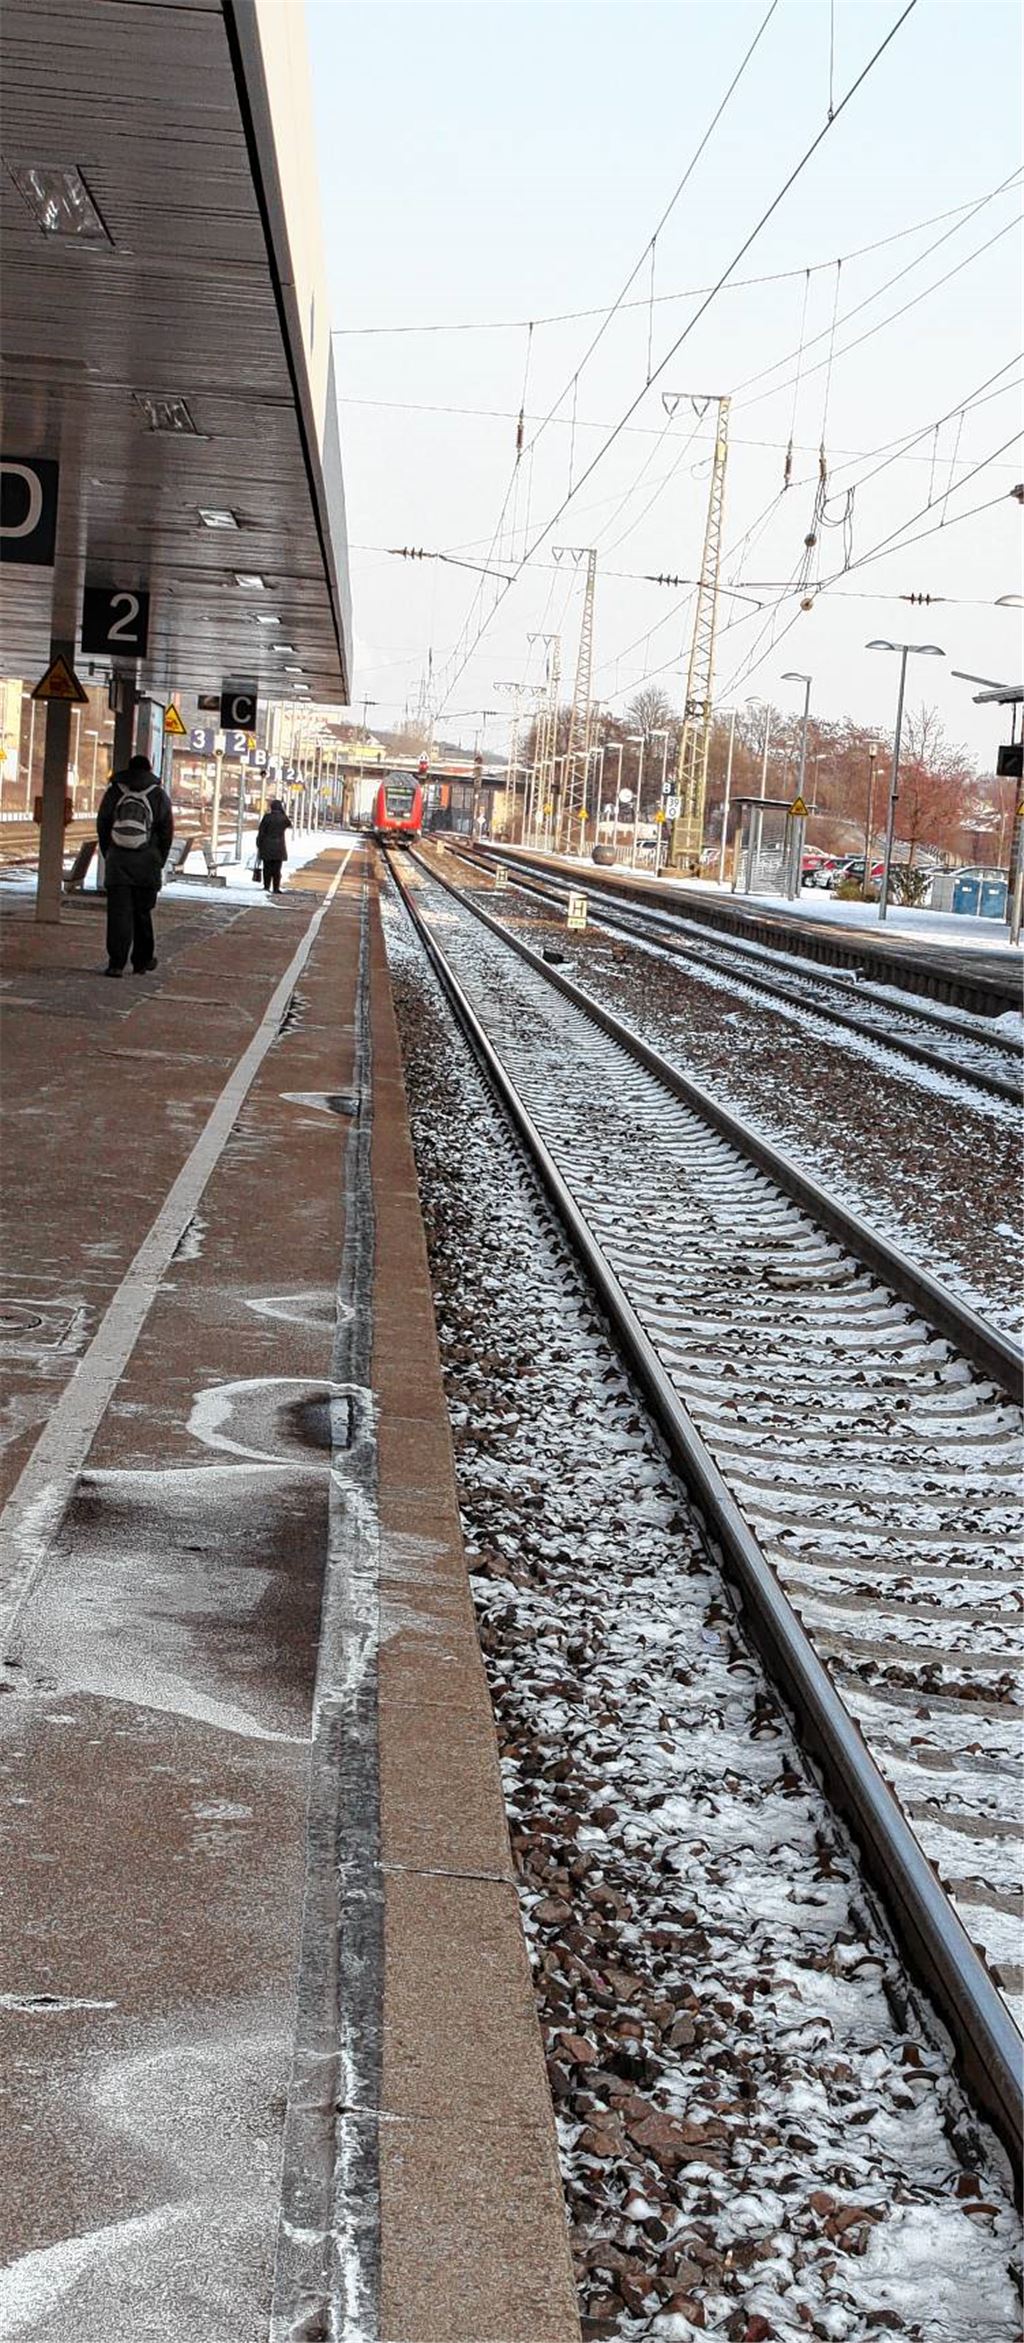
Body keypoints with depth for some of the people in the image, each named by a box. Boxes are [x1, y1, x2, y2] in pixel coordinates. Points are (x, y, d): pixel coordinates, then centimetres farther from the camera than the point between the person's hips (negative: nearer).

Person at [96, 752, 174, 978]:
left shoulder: (113, 791, 5)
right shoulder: (158, 794, 2)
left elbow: (102, 826, 6)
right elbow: (166, 830, 2)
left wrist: (108, 855, 12)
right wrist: (159, 862, 9)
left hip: (118, 860, 0)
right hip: (147, 864, 0)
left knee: (118, 912, -2)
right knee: (142, 913, 12)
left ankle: (116, 963, -10)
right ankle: (142, 961, 19)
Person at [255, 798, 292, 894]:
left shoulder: (267, 817, -7)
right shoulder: (283, 818, -3)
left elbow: (261, 832, -6)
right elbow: (289, 825, 21)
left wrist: (259, 844, 3)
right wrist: (283, 812, 16)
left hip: (267, 847, -1)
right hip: (278, 847, 1)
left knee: (267, 868, 7)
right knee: (277, 869, 3)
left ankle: (267, 887, 7)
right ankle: (276, 888, 1)